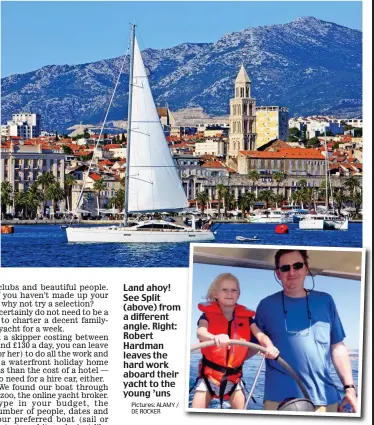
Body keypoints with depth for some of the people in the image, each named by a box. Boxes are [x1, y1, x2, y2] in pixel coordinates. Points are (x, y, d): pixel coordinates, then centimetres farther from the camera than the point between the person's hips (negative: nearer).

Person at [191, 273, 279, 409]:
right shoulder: (208, 315, -7)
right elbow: (201, 332, -27)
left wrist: (269, 347, -35)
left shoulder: (245, 317, 3)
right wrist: (215, 337, -53)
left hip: (234, 376, 3)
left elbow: (260, 335, -9)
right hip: (209, 373, -3)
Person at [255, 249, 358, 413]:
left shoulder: (325, 301, 10)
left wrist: (349, 387, 3)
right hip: (280, 399, -1)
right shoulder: (267, 306, 6)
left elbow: (337, 347, 11)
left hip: (325, 399, 2)